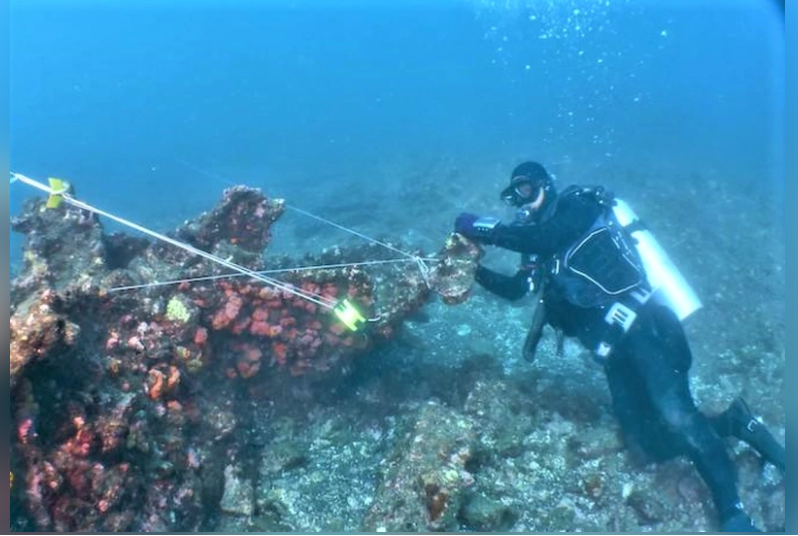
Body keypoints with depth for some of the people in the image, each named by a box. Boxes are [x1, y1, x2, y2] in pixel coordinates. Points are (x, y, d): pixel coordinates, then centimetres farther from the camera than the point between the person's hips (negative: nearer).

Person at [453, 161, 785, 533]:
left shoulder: (577, 204, 2)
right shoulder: (541, 249, 24)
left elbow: (545, 237, -18)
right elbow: (514, 288, 33)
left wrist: (484, 228, -11)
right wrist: (473, 268, 21)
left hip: (643, 326, -8)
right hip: (616, 350, 8)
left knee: (674, 417, -26)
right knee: (647, 445, -2)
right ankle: (731, 422, 13)